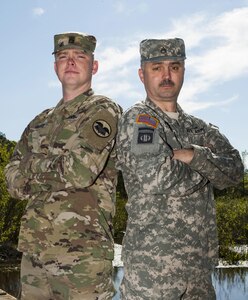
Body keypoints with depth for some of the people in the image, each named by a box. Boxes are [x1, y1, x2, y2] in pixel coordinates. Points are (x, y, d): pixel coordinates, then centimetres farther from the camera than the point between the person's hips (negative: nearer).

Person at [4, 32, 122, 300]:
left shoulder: (103, 110, -2)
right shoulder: (41, 122, 18)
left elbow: (80, 171, -17)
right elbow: (14, 182, 11)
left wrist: (35, 164, -1)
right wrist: (57, 170, -3)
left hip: (83, 249, -6)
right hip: (33, 247, 6)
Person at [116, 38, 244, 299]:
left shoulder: (197, 128, 14)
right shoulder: (137, 119, -6)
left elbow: (234, 171, 2)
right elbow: (156, 178, -20)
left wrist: (194, 156, -15)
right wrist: (206, 169, -4)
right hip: (152, 262, -6)